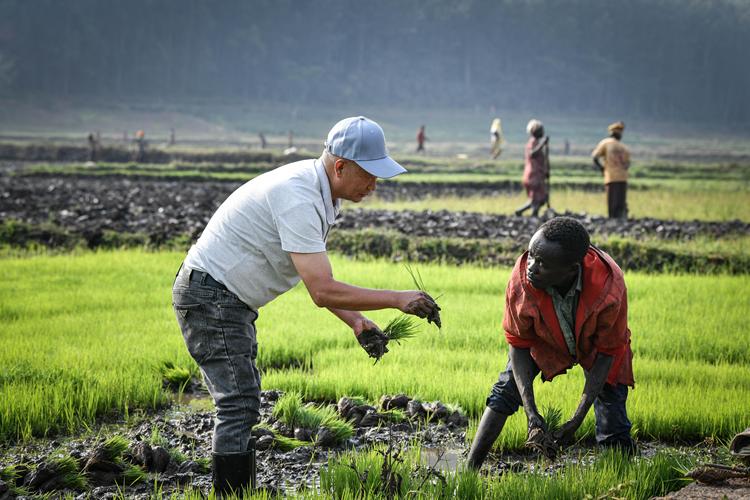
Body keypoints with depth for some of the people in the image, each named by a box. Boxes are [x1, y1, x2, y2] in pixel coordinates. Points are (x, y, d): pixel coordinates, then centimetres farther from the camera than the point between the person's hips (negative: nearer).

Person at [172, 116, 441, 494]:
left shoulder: (319, 190, 5)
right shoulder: (298, 199, -27)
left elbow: (316, 276, 14)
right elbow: (322, 291, -31)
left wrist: (355, 320, 4)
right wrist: (397, 299, -26)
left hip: (230, 301, 11)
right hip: (211, 298, -11)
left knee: (243, 406, 15)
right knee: (239, 407, -15)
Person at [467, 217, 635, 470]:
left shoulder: (610, 288, -42)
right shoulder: (521, 279, -37)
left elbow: (607, 351, -26)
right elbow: (518, 343, -22)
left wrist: (578, 419, -28)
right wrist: (532, 414, -30)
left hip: (594, 343, -1)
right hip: (545, 338, 2)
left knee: (614, 434, -7)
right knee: (505, 390, -12)